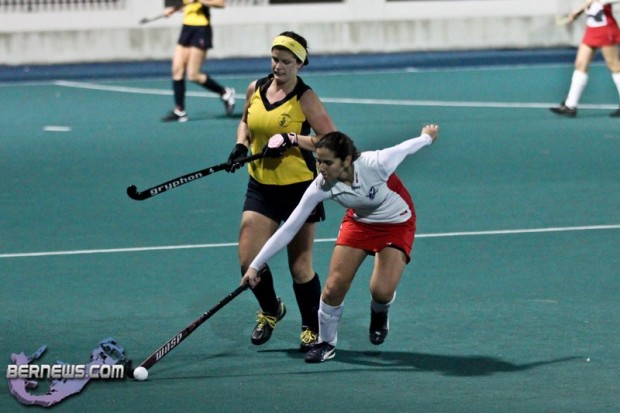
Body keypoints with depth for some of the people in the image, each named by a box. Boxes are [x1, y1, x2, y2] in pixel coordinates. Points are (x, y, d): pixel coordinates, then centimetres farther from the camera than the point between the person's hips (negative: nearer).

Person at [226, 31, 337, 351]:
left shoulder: (305, 98, -12)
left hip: (299, 188, -5)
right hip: (261, 186, 5)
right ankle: (270, 311, 25)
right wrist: (241, 145, 2)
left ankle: (313, 329, 22)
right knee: (248, 260, -4)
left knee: (300, 267, 2)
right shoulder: (255, 89, 3)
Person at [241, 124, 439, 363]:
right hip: (359, 223, 2)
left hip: (397, 224, -2)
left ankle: (379, 315, 22)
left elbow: (406, 147, -16)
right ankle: (326, 343, 16)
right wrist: (255, 265, -25)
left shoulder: (376, 165, -38)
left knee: (382, 291, -17)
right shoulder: (321, 187, -28)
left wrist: (427, 137, 7)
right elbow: (288, 229, -23)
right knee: (334, 286, -10)